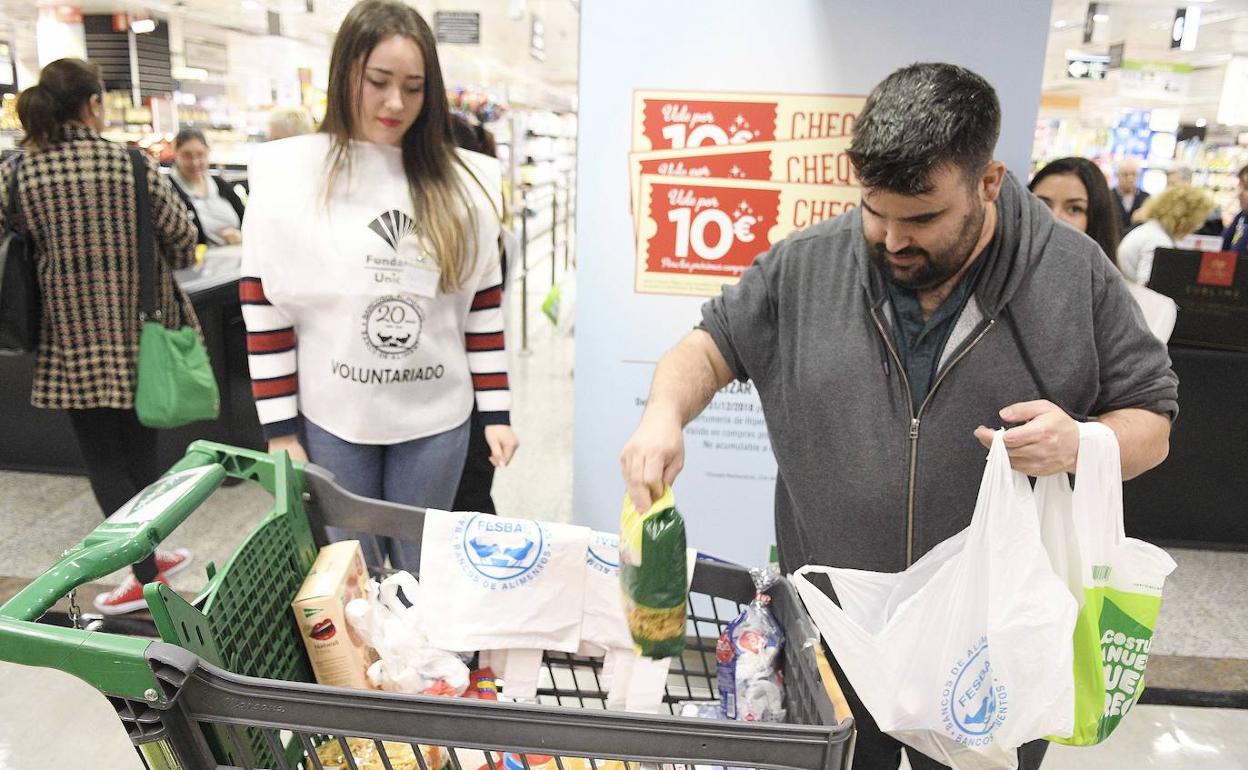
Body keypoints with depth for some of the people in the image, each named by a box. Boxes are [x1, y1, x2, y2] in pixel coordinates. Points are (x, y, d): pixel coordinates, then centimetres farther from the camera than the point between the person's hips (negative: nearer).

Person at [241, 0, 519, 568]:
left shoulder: (462, 181, 2)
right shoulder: (288, 174, -5)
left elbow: (483, 305, 4)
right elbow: (264, 309, -3)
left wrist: (496, 411, 2)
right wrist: (279, 428, -4)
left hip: (436, 419, 2)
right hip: (331, 419, -1)